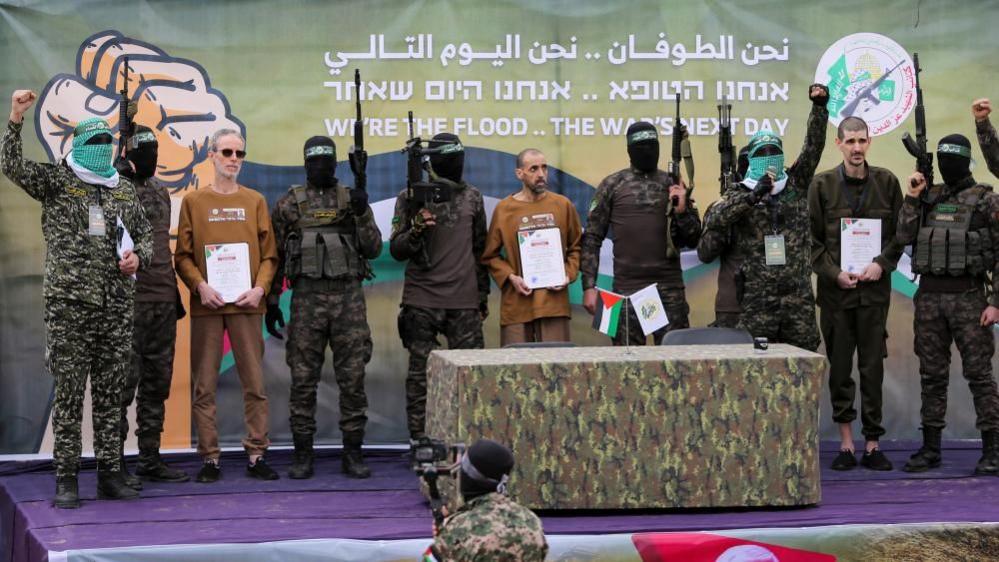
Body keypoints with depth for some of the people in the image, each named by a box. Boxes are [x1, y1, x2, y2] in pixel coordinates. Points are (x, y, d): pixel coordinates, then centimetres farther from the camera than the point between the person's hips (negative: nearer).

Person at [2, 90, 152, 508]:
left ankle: (110, 473, 13)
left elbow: (145, 234, 23)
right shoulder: (56, 181, 3)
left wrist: (139, 257, 1)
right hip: (68, 304, -4)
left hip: (117, 305, 4)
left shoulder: (125, 190, 15)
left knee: (110, 394, 7)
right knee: (69, 392, -3)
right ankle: (66, 478, 2)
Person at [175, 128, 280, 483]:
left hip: (246, 304, 1)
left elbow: (269, 254, 8)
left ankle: (256, 455, 6)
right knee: (205, 384, 1)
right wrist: (200, 285, -12)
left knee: (254, 382, 0)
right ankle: (210, 457, 6)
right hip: (207, 305, -1)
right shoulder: (193, 202, 7)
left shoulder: (255, 201, 10)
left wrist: (259, 288, -7)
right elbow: (183, 255, 4)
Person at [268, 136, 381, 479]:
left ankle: (353, 454, 8)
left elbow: (373, 249, 2)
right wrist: (271, 301, 5)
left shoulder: (352, 199, 8)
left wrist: (362, 213, -12)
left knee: (353, 379, 1)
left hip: (349, 298, 1)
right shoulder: (289, 204, 7)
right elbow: (274, 256, 9)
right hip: (306, 299, -1)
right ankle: (303, 454, 8)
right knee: (303, 380, 1)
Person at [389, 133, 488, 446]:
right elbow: (396, 251, -2)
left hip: (464, 302, 2)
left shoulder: (472, 197, 10)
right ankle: (419, 441, 8)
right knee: (420, 373, 2)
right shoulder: (411, 198, 0)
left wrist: (483, 296, 17)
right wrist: (417, 229, -21)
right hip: (421, 302, -2)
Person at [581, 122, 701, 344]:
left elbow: (693, 240, 11)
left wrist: (682, 211, -8)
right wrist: (589, 286, -5)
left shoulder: (673, 184, 10)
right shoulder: (612, 186, 5)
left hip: (669, 289, 1)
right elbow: (592, 238, 3)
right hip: (626, 289, -1)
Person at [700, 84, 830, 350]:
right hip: (757, 299, -1)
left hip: (799, 297, 1)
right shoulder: (741, 194, 5)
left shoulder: (796, 185, 9)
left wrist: (819, 107, -14)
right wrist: (752, 196, -19)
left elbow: (813, 146, -1)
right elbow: (713, 221, -12)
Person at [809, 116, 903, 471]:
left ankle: (872, 444, 7)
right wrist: (834, 273, -9)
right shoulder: (823, 185, 1)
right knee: (840, 366, 3)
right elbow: (814, 239, 3)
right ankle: (846, 442, 11)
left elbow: (900, 233, 7)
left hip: (874, 286, 1)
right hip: (835, 287, 0)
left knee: (873, 367, 2)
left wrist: (882, 265, -8)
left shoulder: (886, 182, 4)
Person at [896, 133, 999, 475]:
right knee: (932, 375, 8)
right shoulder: (928, 198, 11)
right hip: (929, 295, 4)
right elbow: (903, 237, 2)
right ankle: (930, 449, 14)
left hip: (968, 296, -4)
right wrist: (911, 199, -5)